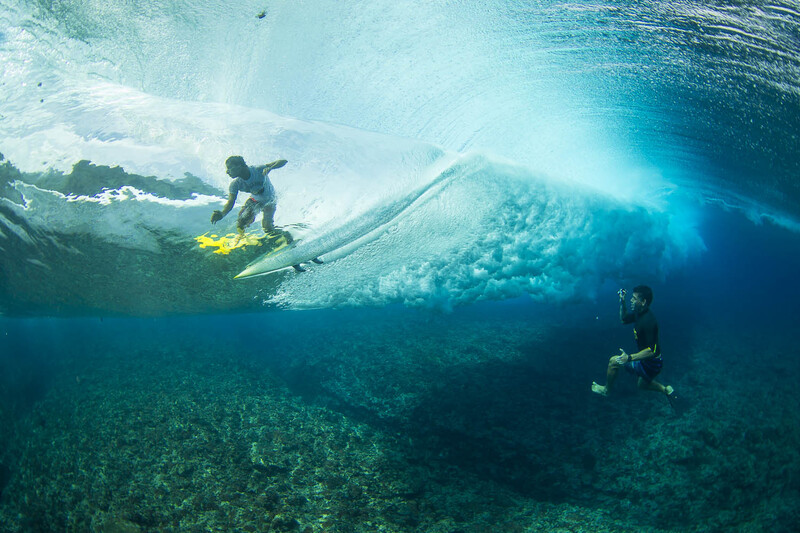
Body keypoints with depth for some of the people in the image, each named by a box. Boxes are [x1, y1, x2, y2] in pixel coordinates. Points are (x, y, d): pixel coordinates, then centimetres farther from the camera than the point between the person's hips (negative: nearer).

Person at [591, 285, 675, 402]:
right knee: (642, 385, 31)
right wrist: (622, 301, 3)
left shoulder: (648, 321, -30)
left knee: (614, 362, -7)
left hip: (650, 364, -10)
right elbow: (623, 319, 18)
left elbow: (652, 351, -33)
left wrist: (630, 358, -40)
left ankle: (606, 390, 12)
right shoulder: (639, 313, -2)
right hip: (647, 361, 10)